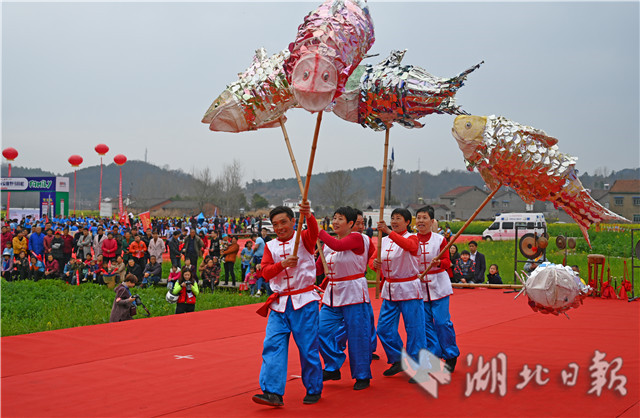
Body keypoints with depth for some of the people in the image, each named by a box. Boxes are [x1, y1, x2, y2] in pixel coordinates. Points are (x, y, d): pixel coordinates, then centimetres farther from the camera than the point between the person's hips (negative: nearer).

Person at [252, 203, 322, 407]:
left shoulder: (303, 239, 0)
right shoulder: (270, 246, 12)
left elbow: (313, 231, -23)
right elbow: (265, 272, 1)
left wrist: (308, 216, -45)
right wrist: (282, 264, -19)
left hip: (304, 302, -4)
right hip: (279, 304, 4)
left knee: (308, 348, 0)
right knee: (273, 346, -7)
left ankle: (313, 390, 17)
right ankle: (273, 393, -9)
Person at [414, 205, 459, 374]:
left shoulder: (440, 239, 0)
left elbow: (447, 261, -3)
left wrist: (439, 262, -23)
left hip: (438, 284, -2)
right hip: (419, 285, 3)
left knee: (442, 321, -6)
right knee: (425, 322, 1)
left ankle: (451, 357, 9)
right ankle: (434, 355, 12)